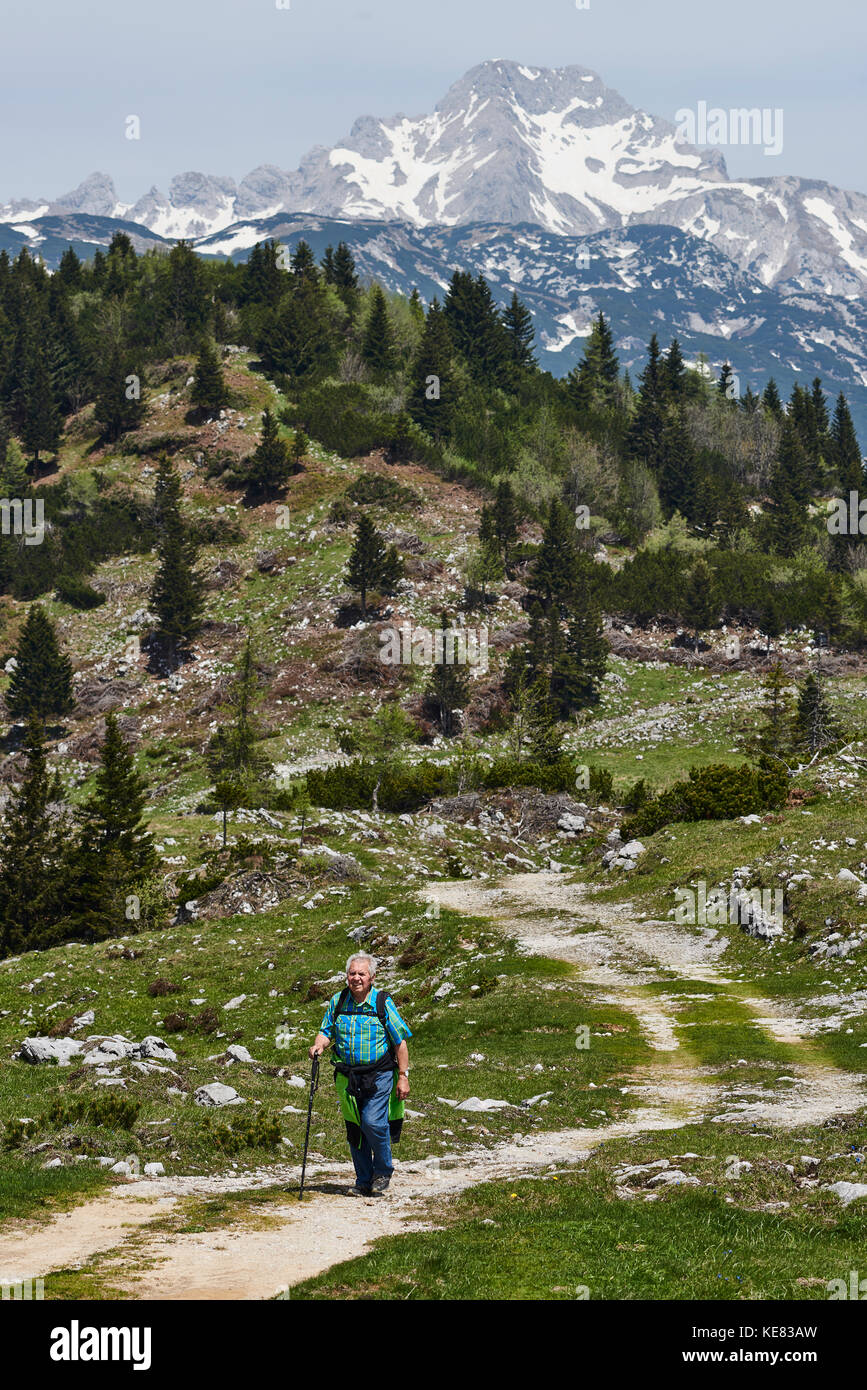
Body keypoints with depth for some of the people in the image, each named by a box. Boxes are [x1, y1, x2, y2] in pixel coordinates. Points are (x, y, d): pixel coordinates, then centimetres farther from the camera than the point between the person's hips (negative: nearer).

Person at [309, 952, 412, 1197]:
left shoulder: (382, 1003, -6)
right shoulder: (337, 1002, 3)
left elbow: (400, 1042, -3)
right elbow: (326, 1032, 13)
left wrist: (403, 1076, -6)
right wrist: (319, 1045, -11)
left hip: (379, 1075, -4)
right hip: (348, 1077, 4)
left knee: (373, 1123, -17)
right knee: (354, 1130, 7)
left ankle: (383, 1171, 7)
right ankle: (364, 1182, 20)